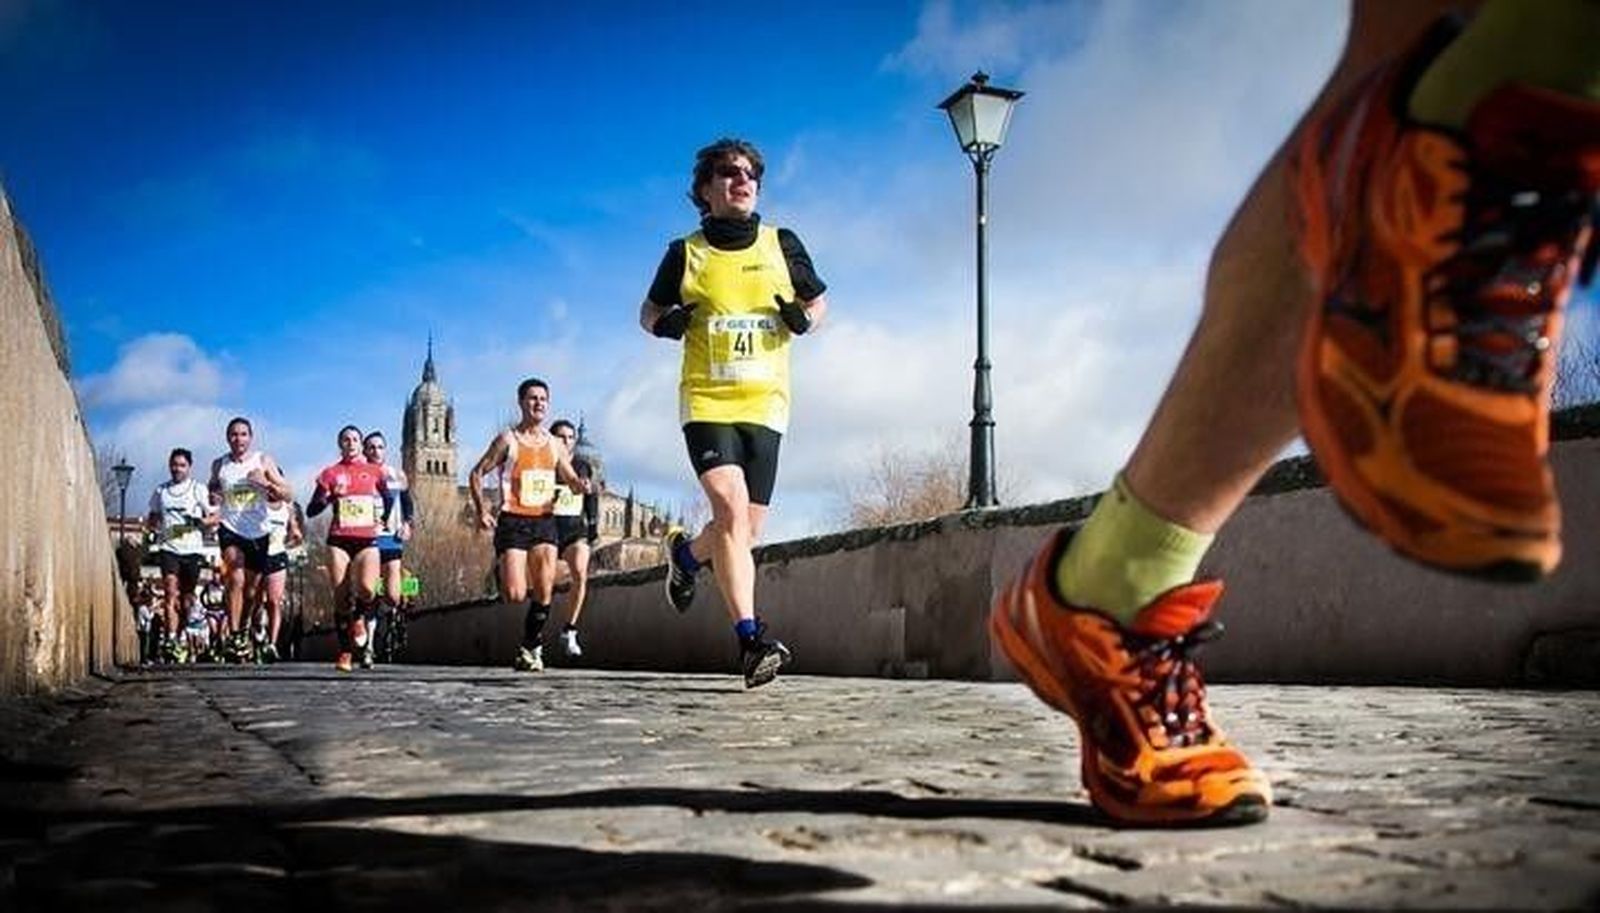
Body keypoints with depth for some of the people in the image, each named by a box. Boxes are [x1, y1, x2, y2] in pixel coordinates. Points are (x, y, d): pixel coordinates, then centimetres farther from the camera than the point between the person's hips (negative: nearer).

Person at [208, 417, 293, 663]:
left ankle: (243, 630, 33)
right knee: (236, 579, -23)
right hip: (230, 529, -1)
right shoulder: (219, 464, 3)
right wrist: (212, 497, -3)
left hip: (257, 532, 1)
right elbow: (212, 488, 21)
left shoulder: (264, 461, -1)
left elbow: (288, 495, -6)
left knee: (251, 589, 11)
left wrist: (266, 483, -24)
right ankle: (233, 635, -21)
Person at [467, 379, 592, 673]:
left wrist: (581, 486, -8)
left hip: (544, 521, 4)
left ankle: (530, 648, 12)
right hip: (513, 521, -4)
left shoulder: (554, 444, 11)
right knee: (515, 595, -13)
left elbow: (572, 480, 16)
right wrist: (481, 510, -8)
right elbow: (476, 474, 2)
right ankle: (499, 569, 21)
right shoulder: (507, 440, -1)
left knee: (544, 592, -2)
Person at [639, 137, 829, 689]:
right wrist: (665, 323, -8)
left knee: (747, 529, 3)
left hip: (765, 401, 3)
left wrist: (803, 319, -4)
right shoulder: (686, 253, 4)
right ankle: (750, 637, -22)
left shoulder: (782, 245, 7)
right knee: (731, 504, -23)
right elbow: (649, 312, 16)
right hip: (706, 399, -2)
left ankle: (685, 553, 38)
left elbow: (818, 301, 20)